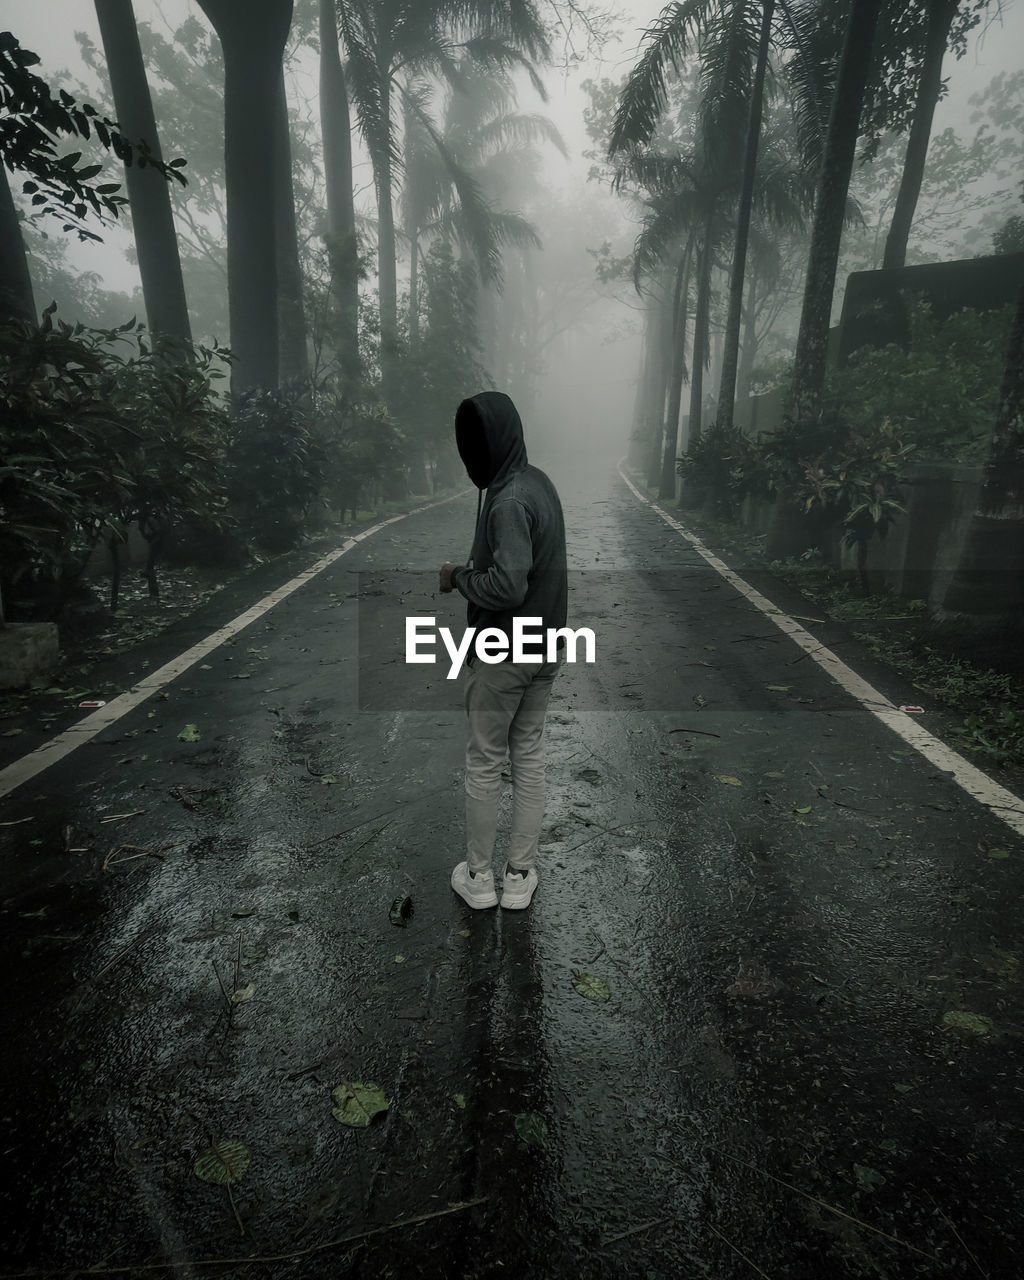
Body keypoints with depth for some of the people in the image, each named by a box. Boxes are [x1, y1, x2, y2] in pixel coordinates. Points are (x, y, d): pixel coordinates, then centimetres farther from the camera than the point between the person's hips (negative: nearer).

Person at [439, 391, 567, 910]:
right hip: (545, 651, 8)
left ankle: (478, 878, 24)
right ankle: (520, 876, 27)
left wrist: (458, 577, -13)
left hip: (501, 655, -8)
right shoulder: (540, 482, 7)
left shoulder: (508, 500, -22)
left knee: (483, 763, 8)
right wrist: (474, 566, 5)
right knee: (529, 756, 15)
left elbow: (508, 585, -29)